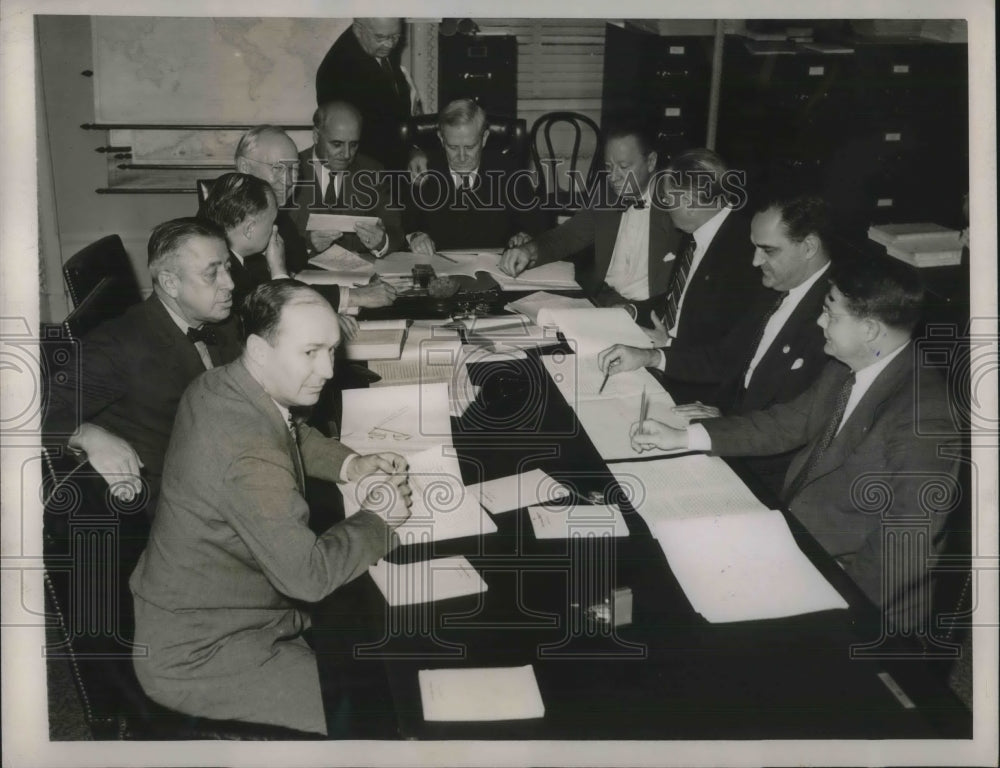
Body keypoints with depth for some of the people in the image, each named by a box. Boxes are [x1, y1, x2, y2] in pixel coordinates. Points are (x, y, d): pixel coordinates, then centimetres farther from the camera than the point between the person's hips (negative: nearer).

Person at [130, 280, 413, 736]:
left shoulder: (218, 386, -4)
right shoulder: (248, 454, -32)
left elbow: (291, 435, 19)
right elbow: (309, 575, -26)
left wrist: (351, 465, 4)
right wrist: (377, 520, -11)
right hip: (194, 657, -9)